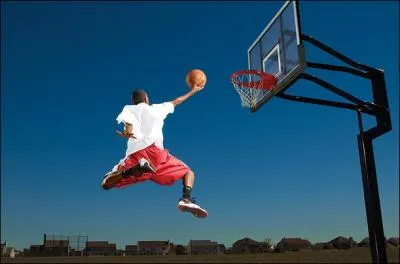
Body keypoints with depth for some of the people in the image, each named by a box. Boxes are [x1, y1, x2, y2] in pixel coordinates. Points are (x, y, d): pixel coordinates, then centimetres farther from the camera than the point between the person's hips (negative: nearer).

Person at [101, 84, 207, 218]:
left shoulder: (129, 109, 24)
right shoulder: (156, 108, 28)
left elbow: (127, 120, -1)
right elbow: (176, 101, 42)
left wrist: (127, 132, -21)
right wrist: (193, 91, 56)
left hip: (134, 154, 0)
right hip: (154, 149, 0)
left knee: (106, 183, 7)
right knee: (188, 172, 15)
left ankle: (135, 169, -24)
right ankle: (186, 199, -18)